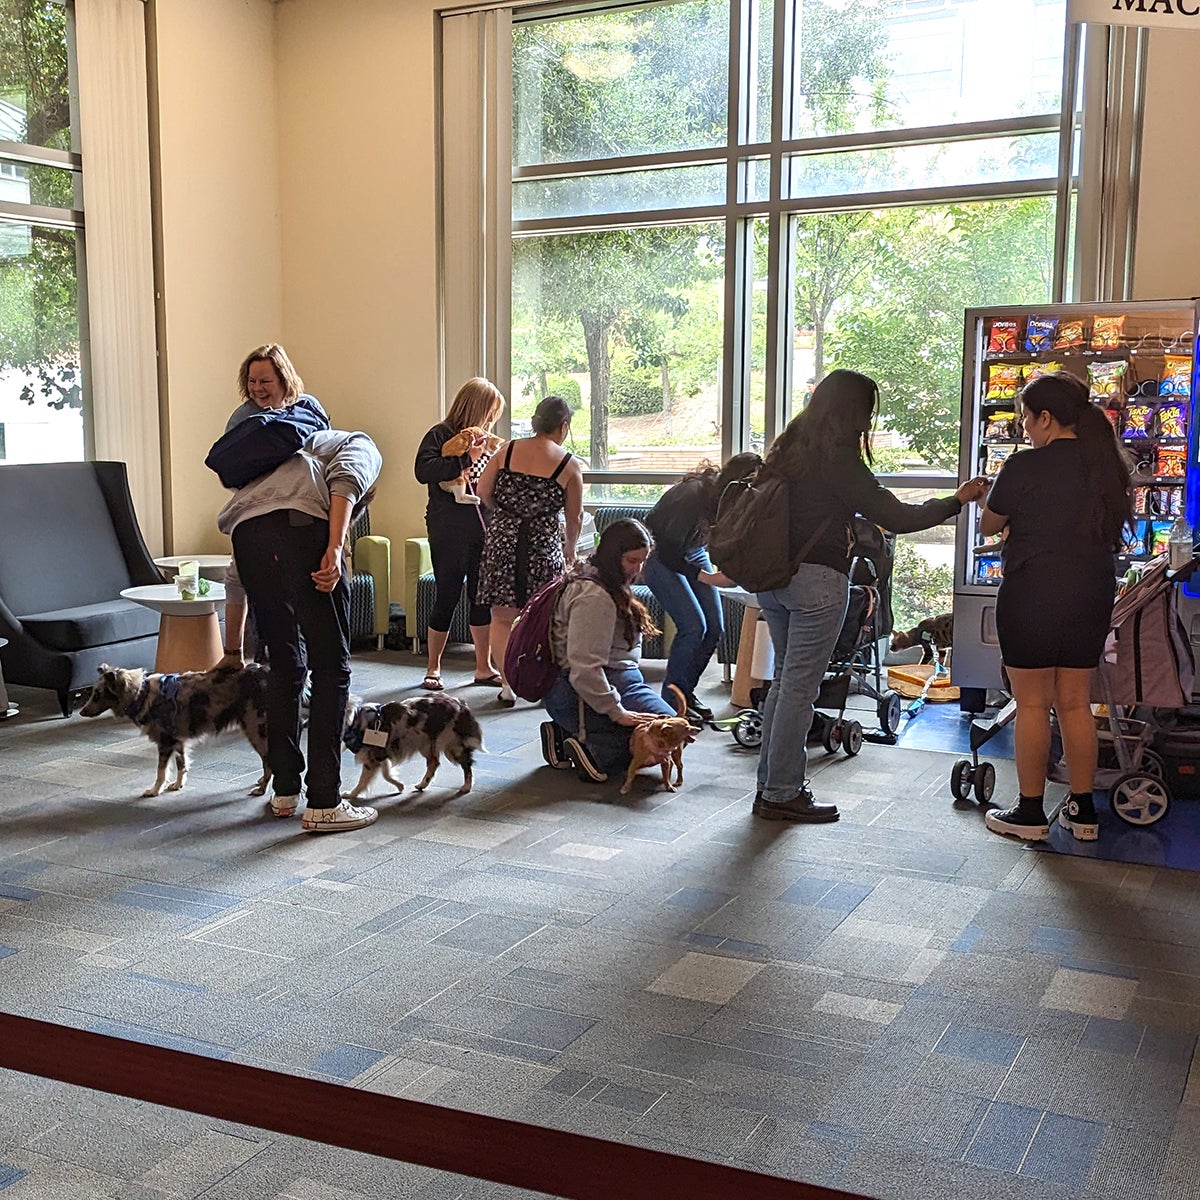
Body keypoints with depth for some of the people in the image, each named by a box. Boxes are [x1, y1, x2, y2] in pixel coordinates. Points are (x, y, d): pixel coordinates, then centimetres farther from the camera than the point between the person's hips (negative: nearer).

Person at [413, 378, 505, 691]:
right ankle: (433, 667, 13)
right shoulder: (441, 435, -4)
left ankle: (484, 667, 18)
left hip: (484, 529, 6)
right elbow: (423, 470, -20)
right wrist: (465, 457, -20)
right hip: (449, 532, -6)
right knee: (447, 597, -1)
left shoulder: (484, 441, 15)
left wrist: (494, 453, 4)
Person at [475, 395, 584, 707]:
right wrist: (570, 548, 23)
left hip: (502, 543, 2)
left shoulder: (508, 450, 2)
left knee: (502, 619, 11)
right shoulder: (569, 464, -2)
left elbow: (483, 491, 2)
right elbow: (574, 518, 4)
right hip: (545, 548, -1)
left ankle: (508, 685, 10)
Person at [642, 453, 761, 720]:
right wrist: (708, 578, -29)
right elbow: (668, 552, -28)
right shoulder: (694, 496, -36)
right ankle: (672, 697, -4)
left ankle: (686, 691, 15)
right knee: (693, 625, -17)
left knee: (714, 628, -1)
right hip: (659, 555, -7)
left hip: (692, 552, 7)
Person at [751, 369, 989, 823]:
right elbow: (896, 517, -12)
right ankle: (780, 794, 3)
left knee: (784, 680, 16)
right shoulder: (838, 459, -12)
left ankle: (772, 784, 21)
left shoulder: (787, 449, 11)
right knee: (799, 687, -2)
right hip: (816, 581, -8)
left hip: (771, 579, 8)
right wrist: (957, 500, -4)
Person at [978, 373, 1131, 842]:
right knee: (1075, 703, 13)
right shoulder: (1106, 465, 4)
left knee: (1032, 705, 4)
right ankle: (1083, 810, 20)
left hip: (1032, 594, -6)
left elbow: (988, 526, 0)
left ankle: (1030, 813, 10)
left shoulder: (1025, 466, -13)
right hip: (1093, 596, 6)